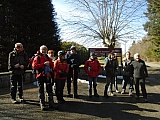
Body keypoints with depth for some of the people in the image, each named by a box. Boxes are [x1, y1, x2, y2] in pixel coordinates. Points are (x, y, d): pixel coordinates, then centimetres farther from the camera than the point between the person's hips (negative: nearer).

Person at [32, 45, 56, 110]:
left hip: (47, 75, 4)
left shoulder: (49, 58, 15)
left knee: (49, 89, 5)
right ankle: (42, 104, 10)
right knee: (41, 90, 2)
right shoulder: (37, 58, 1)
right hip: (40, 76, -4)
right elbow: (34, 66, -12)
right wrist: (43, 64, -16)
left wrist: (49, 64, -6)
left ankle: (51, 103, 13)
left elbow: (52, 66, 17)